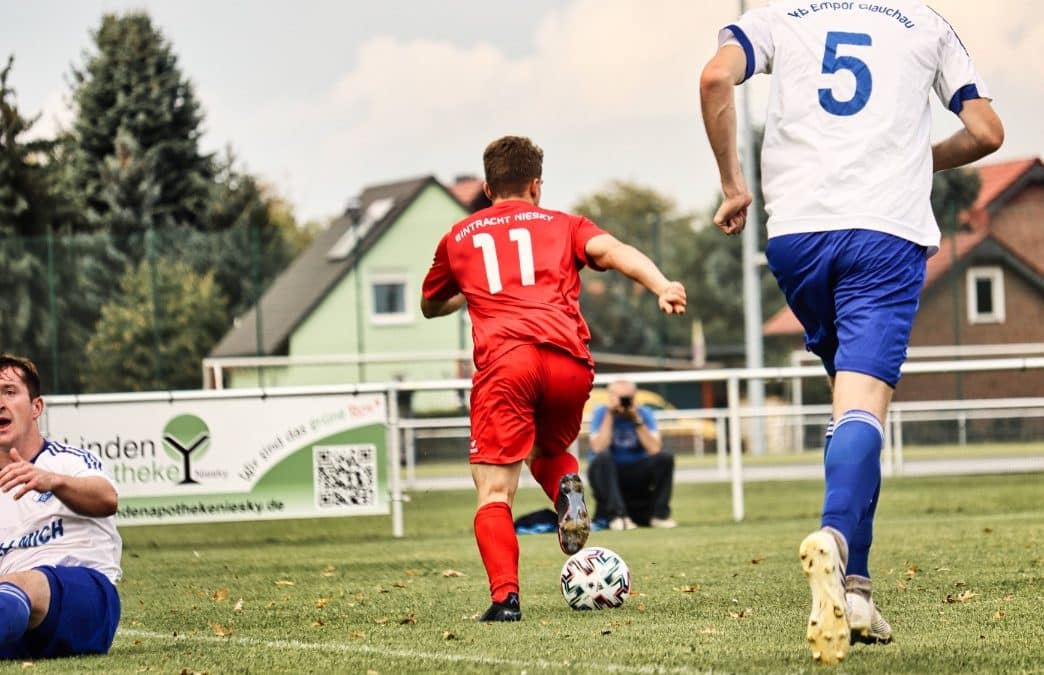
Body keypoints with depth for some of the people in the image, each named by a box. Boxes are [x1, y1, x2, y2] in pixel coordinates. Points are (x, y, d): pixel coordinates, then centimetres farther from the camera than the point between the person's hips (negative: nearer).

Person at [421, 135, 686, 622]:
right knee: (547, 450, 29)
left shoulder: (459, 237, 26)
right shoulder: (564, 226, 24)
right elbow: (613, 250, 2)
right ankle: (566, 486, -6)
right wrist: (662, 286, -14)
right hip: (570, 361, 1)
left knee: (495, 491, -1)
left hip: (503, 359, -1)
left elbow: (431, 307, 42)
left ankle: (505, 596, -22)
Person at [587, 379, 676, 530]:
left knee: (665, 457, -22)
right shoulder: (601, 413, -7)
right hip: (609, 473, -2)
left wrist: (637, 420, -21)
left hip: (638, 476, 2)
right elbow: (598, 449, -24)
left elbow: (655, 449, -18)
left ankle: (659, 514, -13)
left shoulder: (644, 413, -3)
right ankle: (617, 516, -35)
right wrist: (610, 415, -22)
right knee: (602, 458, -34)